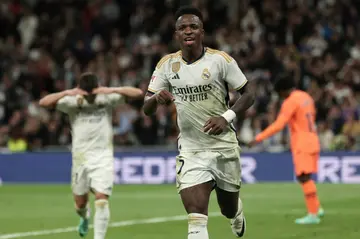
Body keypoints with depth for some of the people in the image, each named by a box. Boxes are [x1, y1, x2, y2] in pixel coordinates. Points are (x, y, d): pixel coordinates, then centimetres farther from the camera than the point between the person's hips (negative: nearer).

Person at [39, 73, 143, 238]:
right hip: (81, 157, 1)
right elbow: (44, 102, -15)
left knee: (101, 199, -15)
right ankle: (84, 218, 47)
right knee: (80, 203, 12)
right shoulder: (72, 102, -5)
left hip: (103, 157, -1)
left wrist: (114, 90, -25)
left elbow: (138, 94, -10)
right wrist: (66, 93, -30)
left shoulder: (107, 99, -4)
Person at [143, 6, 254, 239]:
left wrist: (226, 117, -19)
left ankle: (237, 213, 56)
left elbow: (248, 95, -2)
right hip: (190, 149, 0)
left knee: (229, 209, 18)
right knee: (196, 218, -16)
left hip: (224, 146, 0)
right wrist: (156, 98, -22)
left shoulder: (221, 60, -9)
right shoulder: (167, 64, -1)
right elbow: (147, 108, 2)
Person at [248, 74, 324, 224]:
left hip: (302, 144, -9)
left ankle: (313, 214, -16)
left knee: (304, 177, -11)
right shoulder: (306, 97, 12)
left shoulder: (290, 102, -13)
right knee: (303, 176, 16)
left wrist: (259, 138, -21)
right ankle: (317, 208, 16)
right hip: (312, 141, 9)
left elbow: (278, 125, -21)